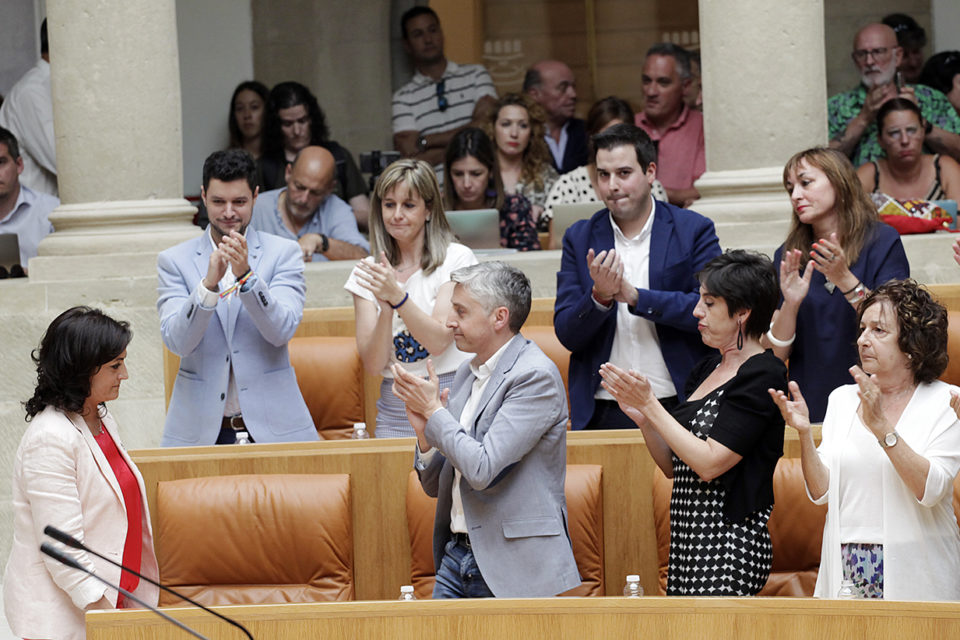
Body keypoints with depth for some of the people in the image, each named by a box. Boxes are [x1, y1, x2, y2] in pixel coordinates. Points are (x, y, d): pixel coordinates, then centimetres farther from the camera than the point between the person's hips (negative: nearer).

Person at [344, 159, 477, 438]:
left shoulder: (456, 259, 0)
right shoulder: (368, 273, 9)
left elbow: (438, 341, -10)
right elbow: (373, 365, 0)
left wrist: (398, 296, -22)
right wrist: (387, 308, -15)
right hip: (395, 408, 3)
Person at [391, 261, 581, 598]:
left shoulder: (535, 375, -12)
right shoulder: (467, 373, 14)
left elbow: (482, 470, -21)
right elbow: (436, 487, 18)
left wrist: (435, 411, -9)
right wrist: (425, 434, -2)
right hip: (456, 555, 8)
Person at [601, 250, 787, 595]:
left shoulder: (763, 376, -10)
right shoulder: (706, 369, 16)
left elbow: (709, 463, -17)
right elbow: (672, 466, 17)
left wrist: (650, 404, -13)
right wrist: (641, 416, 0)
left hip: (729, 544, -8)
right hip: (686, 541, 8)